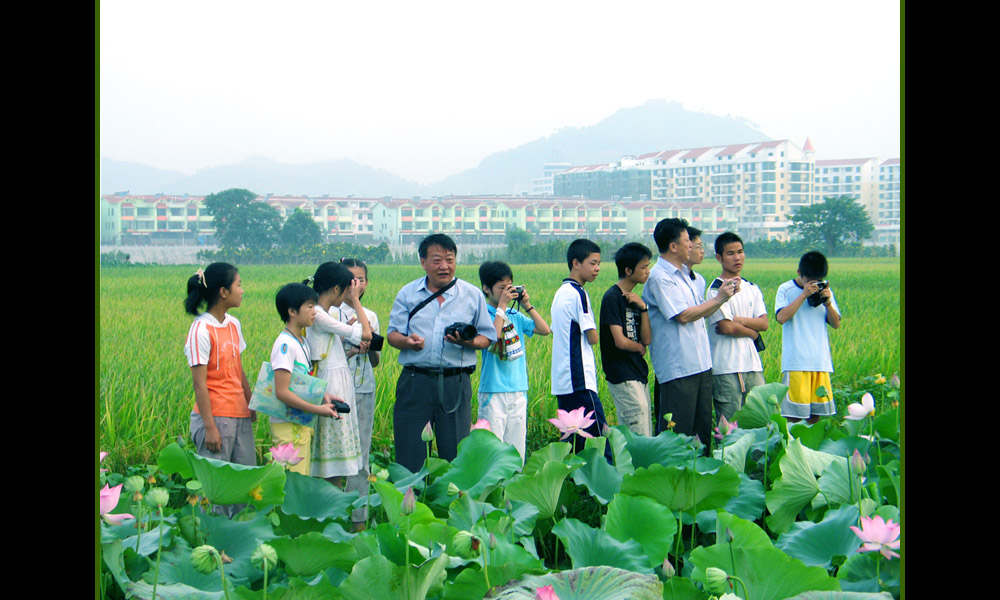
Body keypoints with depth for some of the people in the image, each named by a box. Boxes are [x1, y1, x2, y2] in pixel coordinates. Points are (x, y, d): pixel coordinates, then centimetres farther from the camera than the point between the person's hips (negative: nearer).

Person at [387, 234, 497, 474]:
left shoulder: (472, 295, 9)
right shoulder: (407, 294, 11)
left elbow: (487, 337, 10)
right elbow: (392, 334, 9)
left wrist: (468, 342, -13)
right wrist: (407, 342, -15)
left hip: (456, 383, 0)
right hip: (415, 380, 1)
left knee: (456, 453, -1)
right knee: (409, 455, -1)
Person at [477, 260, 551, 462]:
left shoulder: (515, 316, 11)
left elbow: (545, 330, 8)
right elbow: (493, 336, -24)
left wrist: (528, 306, 0)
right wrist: (502, 306, -17)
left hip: (518, 390, 6)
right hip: (493, 391, -6)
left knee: (517, 449, 9)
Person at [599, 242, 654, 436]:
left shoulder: (634, 298, 14)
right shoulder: (613, 298, -12)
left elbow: (647, 339, 7)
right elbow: (620, 341, -19)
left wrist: (643, 308, -5)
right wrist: (640, 348, 2)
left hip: (639, 374, 9)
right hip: (623, 378, -9)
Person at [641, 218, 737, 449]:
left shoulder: (683, 274, 17)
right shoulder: (659, 277, -12)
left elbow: (701, 312, 23)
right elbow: (683, 315, -18)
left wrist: (725, 293, 8)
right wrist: (719, 299, -10)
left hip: (701, 363, 9)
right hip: (678, 367, -9)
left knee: (703, 429, 12)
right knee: (677, 433, -7)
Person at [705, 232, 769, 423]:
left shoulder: (752, 288, 14)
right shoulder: (716, 289, -6)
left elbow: (764, 323, 5)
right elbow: (727, 327, -14)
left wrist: (737, 320, -9)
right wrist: (752, 332, 2)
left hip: (753, 364, 6)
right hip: (727, 369, -6)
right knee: (730, 428, -5)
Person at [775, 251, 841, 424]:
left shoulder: (824, 290, 12)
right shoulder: (786, 289, 0)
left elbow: (836, 324, 11)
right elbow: (781, 317, -15)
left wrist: (827, 302, -5)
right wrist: (804, 295, -15)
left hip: (821, 362, 4)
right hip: (796, 362, -4)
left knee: (816, 413, 5)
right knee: (794, 415, -8)